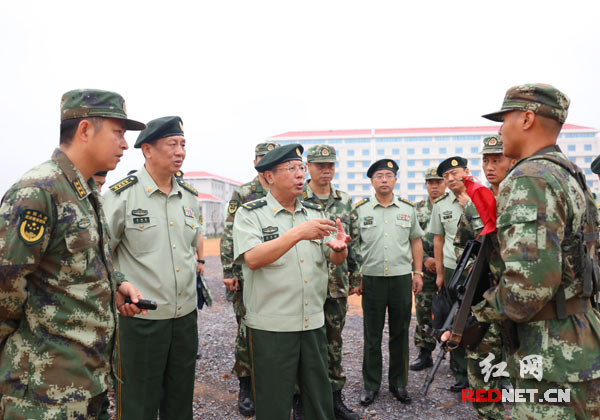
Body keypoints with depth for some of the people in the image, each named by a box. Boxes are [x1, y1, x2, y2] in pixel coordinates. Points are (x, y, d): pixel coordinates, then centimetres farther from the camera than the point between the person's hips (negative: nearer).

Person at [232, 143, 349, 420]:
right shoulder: (250, 213, -6)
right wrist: (298, 233, -28)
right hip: (271, 326, -4)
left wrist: (340, 247, -19)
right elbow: (252, 258, -21)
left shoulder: (315, 213, 9)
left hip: (314, 323, 5)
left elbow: (336, 259, 5)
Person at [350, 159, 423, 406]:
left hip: (402, 278, 2)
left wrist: (418, 273, 5)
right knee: (372, 336, 7)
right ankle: (371, 385, 22)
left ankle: (398, 383, 26)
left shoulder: (408, 209, 6)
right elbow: (352, 245, 4)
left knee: (400, 334, 11)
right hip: (371, 279, -1)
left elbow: (416, 241, 12)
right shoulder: (360, 209, 1)